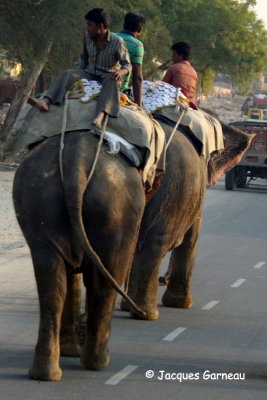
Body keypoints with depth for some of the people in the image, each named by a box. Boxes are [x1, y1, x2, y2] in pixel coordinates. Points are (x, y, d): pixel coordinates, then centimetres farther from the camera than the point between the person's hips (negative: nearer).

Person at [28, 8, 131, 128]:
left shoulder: (117, 42, -10)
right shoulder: (88, 37, 3)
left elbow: (127, 65, -7)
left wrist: (121, 72, -30)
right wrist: (78, 74, 6)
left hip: (108, 76, -5)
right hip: (90, 73, 5)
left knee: (112, 82, -41)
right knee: (66, 74, -20)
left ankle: (100, 115, -67)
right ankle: (45, 102, -42)